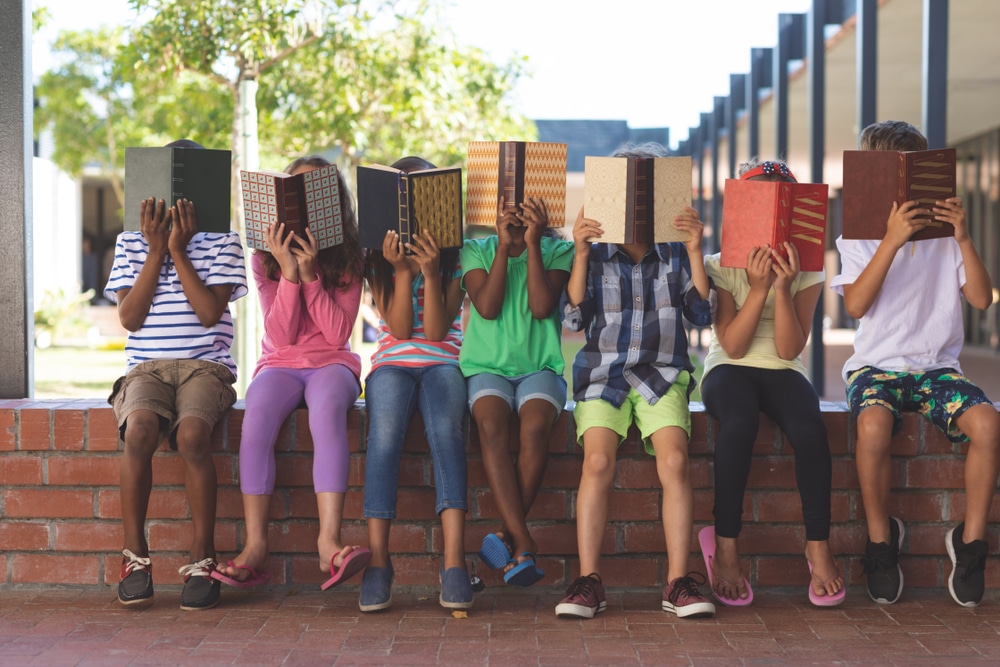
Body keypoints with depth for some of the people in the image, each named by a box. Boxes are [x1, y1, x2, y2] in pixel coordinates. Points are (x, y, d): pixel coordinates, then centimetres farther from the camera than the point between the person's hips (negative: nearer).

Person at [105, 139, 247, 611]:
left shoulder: (222, 241, 8)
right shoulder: (131, 242, 14)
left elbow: (210, 312, -6)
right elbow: (129, 317, 2)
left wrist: (179, 251, -6)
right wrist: (156, 250, -2)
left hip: (205, 365, -1)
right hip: (146, 367, 1)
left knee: (191, 435, -34)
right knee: (140, 430, -33)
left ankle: (202, 559, -21)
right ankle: (134, 556, -19)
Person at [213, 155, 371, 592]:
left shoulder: (347, 258, 3)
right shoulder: (266, 258, 5)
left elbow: (338, 334, -7)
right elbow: (281, 335, -5)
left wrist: (311, 275, -15)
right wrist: (289, 273, -16)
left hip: (332, 364, -1)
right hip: (280, 364, 1)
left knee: (327, 412, -37)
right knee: (256, 417, -33)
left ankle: (329, 542, -46)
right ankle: (256, 544, -34)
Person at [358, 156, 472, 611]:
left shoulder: (455, 257, 8)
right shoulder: (379, 259, 11)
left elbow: (437, 330, -3)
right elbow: (400, 328, -1)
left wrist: (431, 273, -13)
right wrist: (403, 271, -10)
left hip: (442, 362, -1)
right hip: (393, 363, 1)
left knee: (446, 428, -34)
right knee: (385, 429, -33)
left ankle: (454, 560, -43)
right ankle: (378, 560, -37)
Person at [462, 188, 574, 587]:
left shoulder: (557, 251, 7)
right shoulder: (475, 251, 10)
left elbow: (541, 308, -9)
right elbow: (487, 307, -7)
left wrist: (533, 244, -11)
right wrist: (504, 245, -9)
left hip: (540, 368, 0)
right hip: (488, 367, 0)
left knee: (535, 426, -34)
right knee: (492, 424, -34)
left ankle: (508, 535, -24)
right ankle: (523, 542, -37)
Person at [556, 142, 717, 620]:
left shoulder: (675, 256, 11)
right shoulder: (595, 255, 7)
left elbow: (702, 314, 1)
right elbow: (574, 319, -3)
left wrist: (694, 252, -6)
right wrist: (581, 253, -9)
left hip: (663, 374, 1)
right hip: (603, 372, -1)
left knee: (674, 460, -24)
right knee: (597, 460, -25)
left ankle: (678, 582, -20)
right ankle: (588, 581, -22)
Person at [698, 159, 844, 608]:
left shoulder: (806, 271, 1)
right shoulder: (720, 267, -3)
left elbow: (789, 349, -10)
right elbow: (733, 345, -12)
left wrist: (783, 288, -20)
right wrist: (758, 289, -21)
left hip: (781, 371, 2)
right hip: (728, 369, -1)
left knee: (809, 428, -33)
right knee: (739, 421, -37)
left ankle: (818, 546, -21)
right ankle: (725, 547, -30)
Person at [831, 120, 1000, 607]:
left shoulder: (943, 233, 9)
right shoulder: (859, 235, 4)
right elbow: (856, 305, -13)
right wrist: (892, 240, -20)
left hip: (937, 366, 2)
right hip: (877, 365, -2)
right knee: (873, 425, -36)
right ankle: (881, 539, -12)